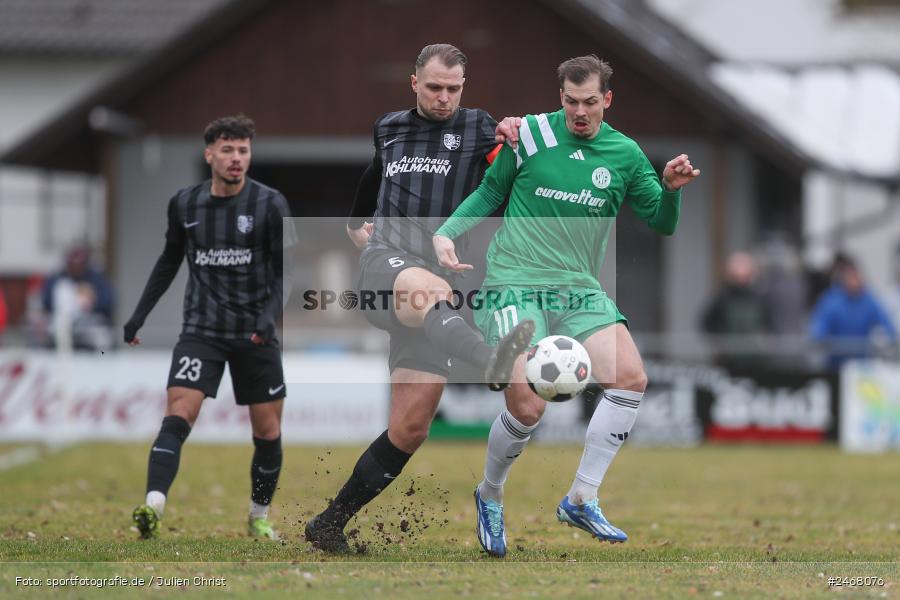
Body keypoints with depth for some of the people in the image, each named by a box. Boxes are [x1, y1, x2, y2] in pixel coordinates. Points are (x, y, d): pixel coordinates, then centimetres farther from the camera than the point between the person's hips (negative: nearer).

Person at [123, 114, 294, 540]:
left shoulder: (270, 204, -6)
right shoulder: (184, 204, 2)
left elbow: (287, 270, -6)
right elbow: (169, 261, 18)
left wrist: (270, 315, -22)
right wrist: (139, 315, 15)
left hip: (254, 334, 0)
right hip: (201, 330, 0)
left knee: (267, 431, 6)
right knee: (178, 415, -18)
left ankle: (259, 517, 26)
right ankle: (153, 508, -31)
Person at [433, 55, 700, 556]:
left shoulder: (625, 154, 6)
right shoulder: (531, 133, -2)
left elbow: (662, 223, 9)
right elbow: (490, 193, 10)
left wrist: (672, 189, -11)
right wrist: (446, 233, -3)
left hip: (579, 289, 4)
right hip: (516, 284, -4)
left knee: (631, 378, -17)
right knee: (528, 405, -17)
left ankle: (581, 500, -4)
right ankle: (490, 497, 13)